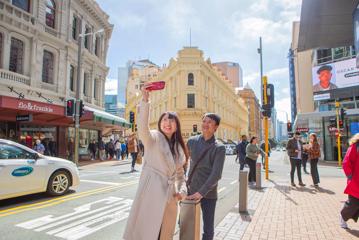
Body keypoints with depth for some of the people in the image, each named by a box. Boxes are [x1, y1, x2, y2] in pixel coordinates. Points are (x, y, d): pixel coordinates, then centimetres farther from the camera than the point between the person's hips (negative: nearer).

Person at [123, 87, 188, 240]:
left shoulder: (178, 147, 12)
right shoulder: (153, 138, -6)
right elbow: (142, 129, -29)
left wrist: (182, 191, 1)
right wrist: (145, 102, -37)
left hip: (170, 196, 6)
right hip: (151, 192, -6)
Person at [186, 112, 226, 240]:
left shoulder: (219, 148, -9)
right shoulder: (192, 141, 0)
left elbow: (216, 174, -16)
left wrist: (201, 193, -22)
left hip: (208, 193, -2)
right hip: (190, 190, 3)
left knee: (208, 229, 10)